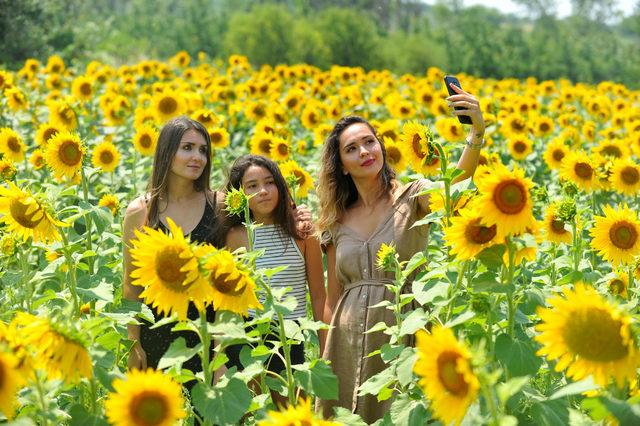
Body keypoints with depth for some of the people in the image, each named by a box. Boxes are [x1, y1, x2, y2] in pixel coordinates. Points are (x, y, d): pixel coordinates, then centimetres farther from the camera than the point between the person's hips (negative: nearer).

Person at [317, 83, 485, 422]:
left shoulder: (412, 198, -2)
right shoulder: (338, 222, 9)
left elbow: (458, 180, -24)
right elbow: (332, 297, 13)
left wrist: (477, 132, -41)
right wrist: (324, 356, 10)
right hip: (348, 344, 3)